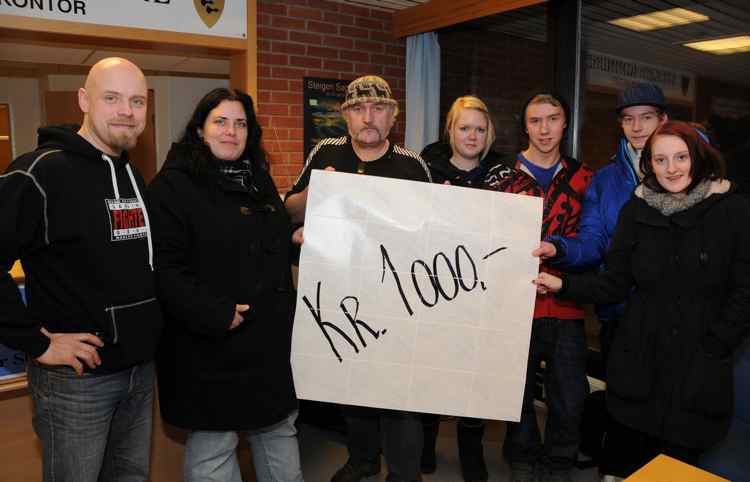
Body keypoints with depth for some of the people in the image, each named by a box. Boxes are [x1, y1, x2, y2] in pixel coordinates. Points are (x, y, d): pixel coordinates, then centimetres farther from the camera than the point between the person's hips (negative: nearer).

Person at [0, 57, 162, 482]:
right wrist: (35, 342, -19)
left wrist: (148, 329, 12)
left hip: (142, 370, 7)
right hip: (77, 377, -7)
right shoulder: (42, 173, -17)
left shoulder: (134, 176, 9)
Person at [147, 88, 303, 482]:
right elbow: (165, 268, -19)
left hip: (271, 338, 7)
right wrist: (215, 314, -25)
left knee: (280, 428, 21)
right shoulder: (173, 186, -11)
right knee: (212, 445, 8)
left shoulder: (258, 179, 12)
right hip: (211, 346, -7)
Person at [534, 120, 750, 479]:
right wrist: (564, 285, -9)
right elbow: (615, 284, 4)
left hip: (698, 369, -1)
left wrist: (713, 348, -6)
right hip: (638, 364, 2)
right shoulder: (636, 211, 3)